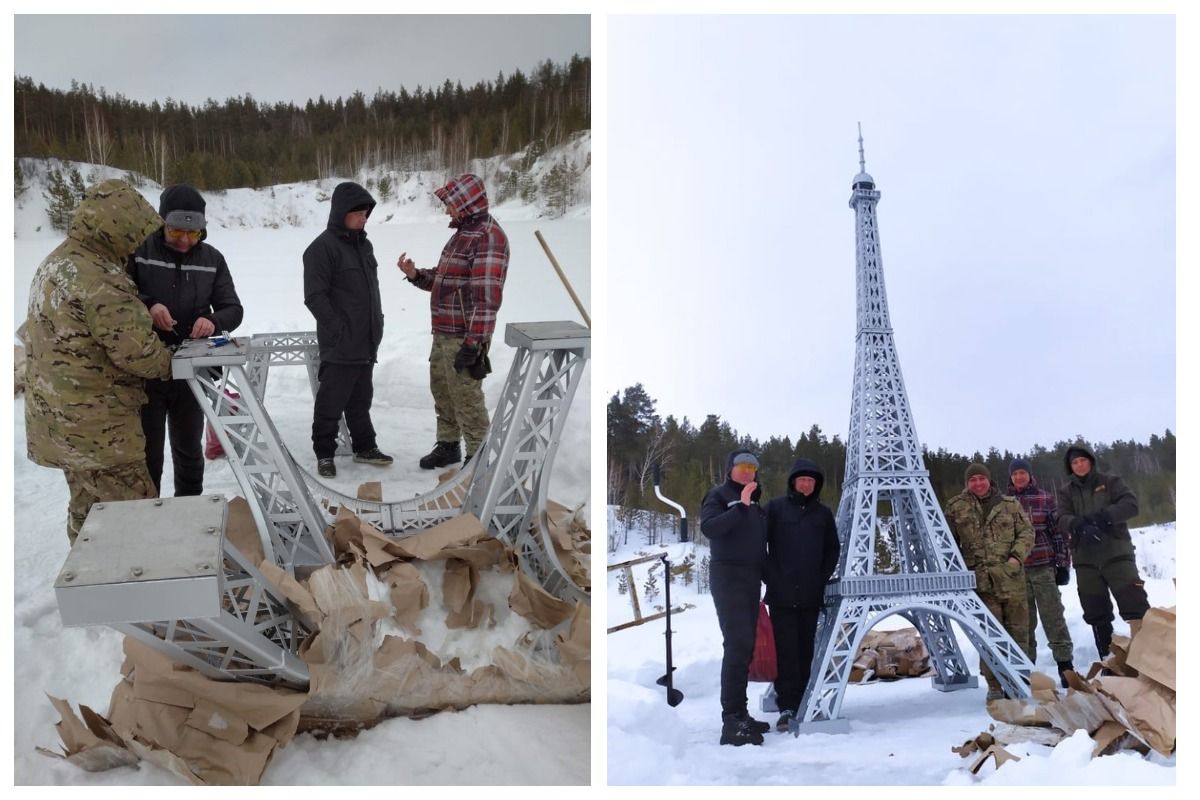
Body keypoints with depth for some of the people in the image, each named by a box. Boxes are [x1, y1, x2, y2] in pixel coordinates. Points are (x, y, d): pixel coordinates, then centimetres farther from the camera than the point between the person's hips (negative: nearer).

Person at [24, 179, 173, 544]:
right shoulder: (100, 281, -22)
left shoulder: (54, 265, 11)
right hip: (97, 425, -10)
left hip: (56, 414, 10)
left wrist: (145, 315, 8)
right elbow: (135, 351, -24)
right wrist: (172, 363, -6)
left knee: (87, 507, 21)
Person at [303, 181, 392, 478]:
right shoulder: (323, 247, -13)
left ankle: (364, 447, 27)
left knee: (361, 400, 17)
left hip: (367, 343, 8)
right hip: (340, 345, -8)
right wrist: (337, 329, -18)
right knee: (331, 401, -1)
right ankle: (324, 454, 8)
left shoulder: (364, 245, 14)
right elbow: (315, 296, -17)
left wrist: (377, 323, 16)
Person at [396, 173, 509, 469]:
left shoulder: (487, 236, -16)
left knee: (466, 396, -5)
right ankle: (448, 445, 34)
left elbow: (487, 296, -22)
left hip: (465, 337, -10)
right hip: (443, 333, 10)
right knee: (441, 389, 19)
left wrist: (473, 343, -25)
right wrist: (416, 275, 5)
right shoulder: (463, 232, 17)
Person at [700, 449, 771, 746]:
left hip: (751, 578, 8)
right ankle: (732, 721, -21)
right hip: (728, 575, -8)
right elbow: (709, 527, -20)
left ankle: (739, 714, 12)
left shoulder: (755, 502, 20)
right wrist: (741, 506, -25)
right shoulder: (720, 495, -2)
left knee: (745, 647, 8)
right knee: (737, 644, -17)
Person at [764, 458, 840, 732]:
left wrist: (823, 577, 6)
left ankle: (802, 704, 13)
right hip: (782, 594, -3)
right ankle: (787, 707, -6)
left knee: (805, 650, 6)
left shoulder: (823, 513, 10)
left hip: (811, 596, 3)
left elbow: (833, 549, 18)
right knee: (786, 650, -6)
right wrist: (770, 577, -5)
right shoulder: (776, 508, 1)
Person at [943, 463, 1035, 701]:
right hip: (981, 581, -2)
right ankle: (995, 685, 1)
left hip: (1011, 578, 2)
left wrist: (1017, 556, -7)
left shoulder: (1010, 505, 9)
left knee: (1018, 629, 6)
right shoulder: (956, 507, 6)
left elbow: (1027, 532, 8)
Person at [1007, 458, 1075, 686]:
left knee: (1053, 617, -2)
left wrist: (1063, 564, -1)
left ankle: (1065, 664, 2)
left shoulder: (1045, 499, 4)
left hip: (1044, 567, -1)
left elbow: (1059, 531, 4)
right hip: (1016, 570, 1)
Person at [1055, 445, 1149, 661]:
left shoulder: (1110, 481, 6)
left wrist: (1104, 516, -24)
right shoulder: (1066, 491, 10)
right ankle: (1108, 659, 16)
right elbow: (1062, 520, -5)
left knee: (1134, 603, -12)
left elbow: (1130, 504, -8)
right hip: (1085, 558, 2)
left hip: (1116, 552, -2)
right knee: (1096, 612, 7)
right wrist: (1079, 525, -28)